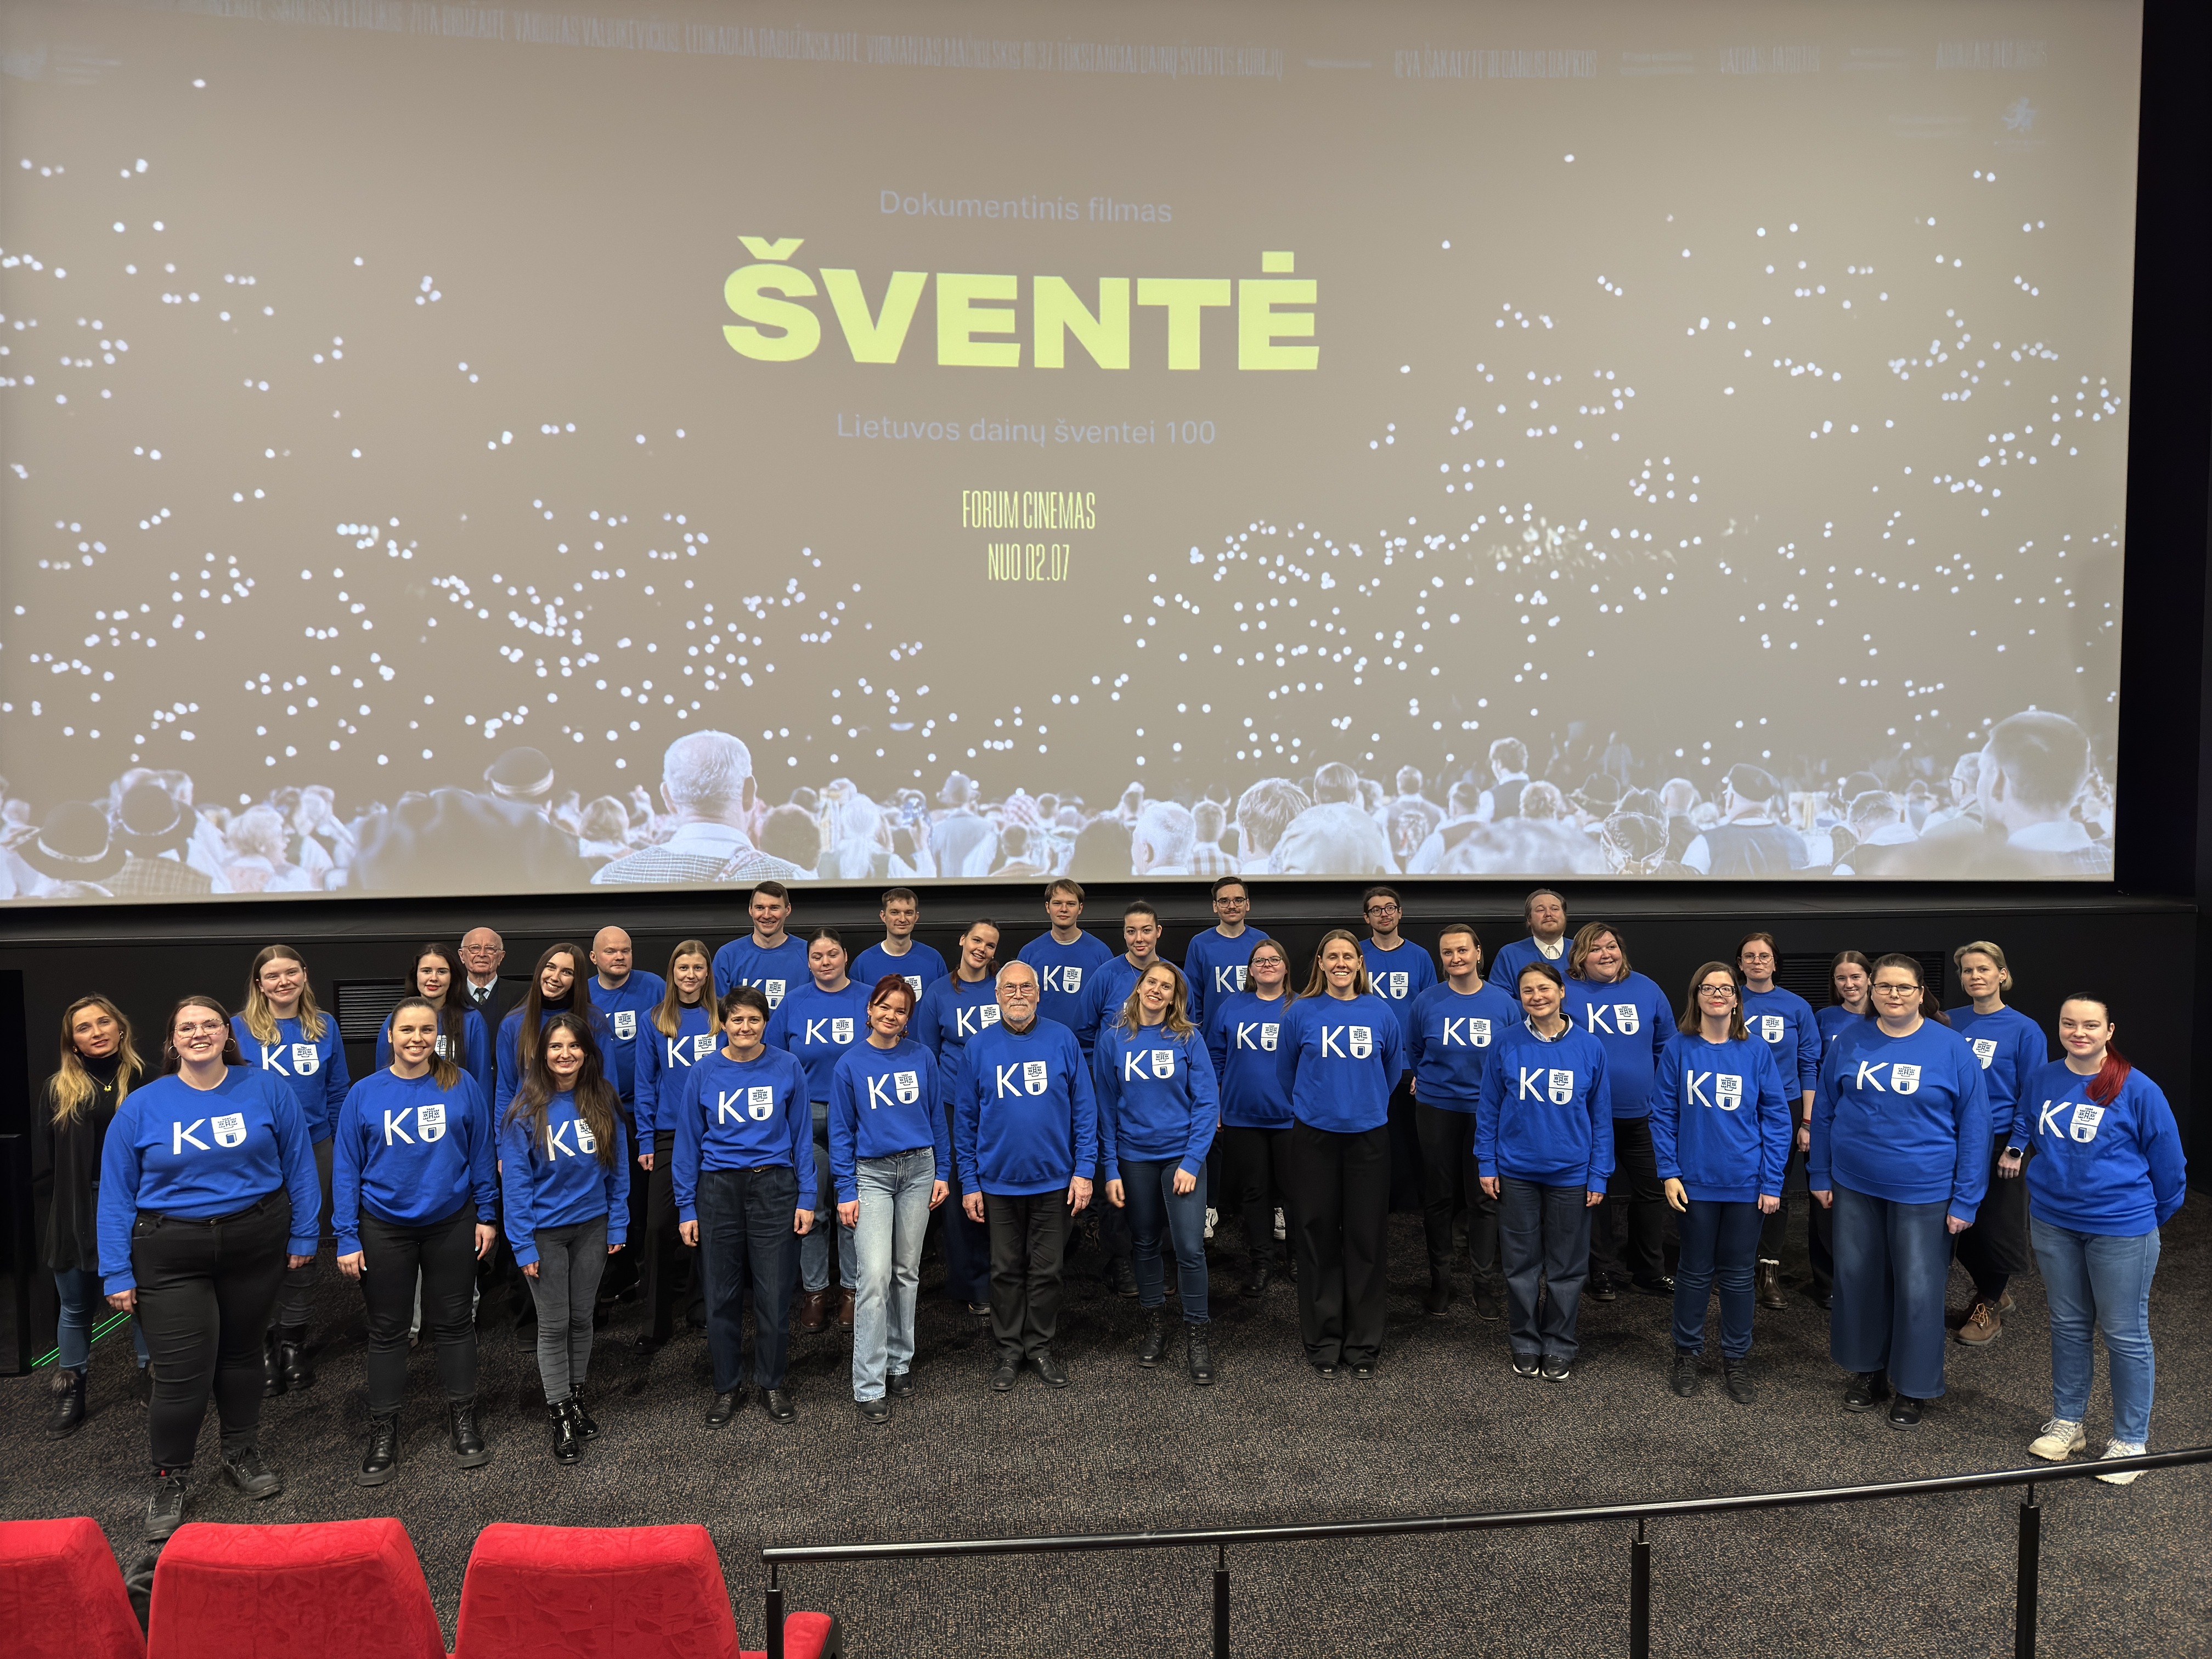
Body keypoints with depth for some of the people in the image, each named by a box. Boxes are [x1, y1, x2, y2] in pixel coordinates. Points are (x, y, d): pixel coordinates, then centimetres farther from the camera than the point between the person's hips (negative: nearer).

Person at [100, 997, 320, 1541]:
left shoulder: (267, 1090, -2)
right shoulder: (140, 1107, -3)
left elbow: (299, 1164, 3)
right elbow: (116, 1193, 0)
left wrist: (304, 1235, 2)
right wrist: (117, 1273, -3)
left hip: (255, 1244, 1)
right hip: (171, 1255, -1)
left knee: (242, 1353, 17)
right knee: (182, 1374, -4)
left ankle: (242, 1454, 38)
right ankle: (170, 1480, 20)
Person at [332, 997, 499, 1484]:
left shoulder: (462, 1087, -5)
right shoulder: (364, 1095, -6)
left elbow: (481, 1153, 2)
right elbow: (346, 1169, -2)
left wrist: (487, 1215, 1)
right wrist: (347, 1238, -5)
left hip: (452, 1224, 0)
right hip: (385, 1229, 0)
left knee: (454, 1322, 11)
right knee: (387, 1330, 10)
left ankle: (463, 1421, 26)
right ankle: (383, 1435, 22)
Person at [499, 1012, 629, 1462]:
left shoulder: (602, 1103, -3)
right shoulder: (525, 1110, -11)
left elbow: (618, 1167, 3)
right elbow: (515, 1180, -10)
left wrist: (618, 1225, 0)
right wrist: (523, 1244, -12)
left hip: (592, 1227, 3)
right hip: (545, 1231, -2)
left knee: (581, 1317, 14)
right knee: (554, 1323, 6)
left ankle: (575, 1394, 32)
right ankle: (560, 1413, 19)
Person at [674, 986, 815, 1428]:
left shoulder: (787, 1069, -1)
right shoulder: (703, 1074, 0)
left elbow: (802, 1135, 3)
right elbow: (688, 1143, 4)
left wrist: (806, 1198, 0)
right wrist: (686, 1208, 2)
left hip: (773, 1187, -1)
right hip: (718, 1189, 1)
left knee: (774, 1293, 4)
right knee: (722, 1295, 8)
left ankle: (772, 1384, 22)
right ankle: (727, 1387, 25)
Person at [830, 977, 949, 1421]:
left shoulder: (922, 1058, 2)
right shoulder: (850, 1064, -3)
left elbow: (937, 1117, 9)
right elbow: (841, 1132, 0)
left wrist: (942, 1172, 5)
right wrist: (846, 1191, -5)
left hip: (919, 1169, 3)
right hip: (872, 1173, -2)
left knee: (907, 1272, 10)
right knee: (875, 1276, -11)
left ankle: (900, 1364, 25)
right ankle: (869, 1388, -5)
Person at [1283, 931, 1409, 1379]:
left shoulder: (1381, 1013, 1)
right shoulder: (1302, 1013, -2)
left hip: (1368, 1136, 1)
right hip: (1314, 1136, -1)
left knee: (1366, 1238, 4)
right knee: (1318, 1236, 4)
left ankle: (1364, 1345, 16)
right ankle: (1323, 1343, 16)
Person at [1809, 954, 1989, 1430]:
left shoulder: (1951, 1049, -8)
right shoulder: (1849, 1044, 0)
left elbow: (1974, 1127, -6)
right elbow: (1823, 1111, 8)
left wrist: (1965, 1200, -8)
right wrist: (1819, 1175, 8)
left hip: (1923, 1191, -3)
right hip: (1855, 1186, 3)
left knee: (1918, 1289, 5)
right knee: (1858, 1278, 12)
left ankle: (1913, 1386, 23)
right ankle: (1866, 1369, 31)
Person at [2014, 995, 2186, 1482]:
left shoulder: (2138, 1090, -13)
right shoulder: (2040, 1080, -1)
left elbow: (2168, 1164, -3)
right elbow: (2025, 1120, 22)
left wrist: (2154, 1219, 6)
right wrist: (2015, 1146, 6)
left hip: (2120, 1229, -4)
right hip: (2053, 1222, 5)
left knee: (2125, 1335, 6)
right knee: (2068, 1326, 17)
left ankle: (2130, 1442, 20)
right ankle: (2067, 1423, 31)